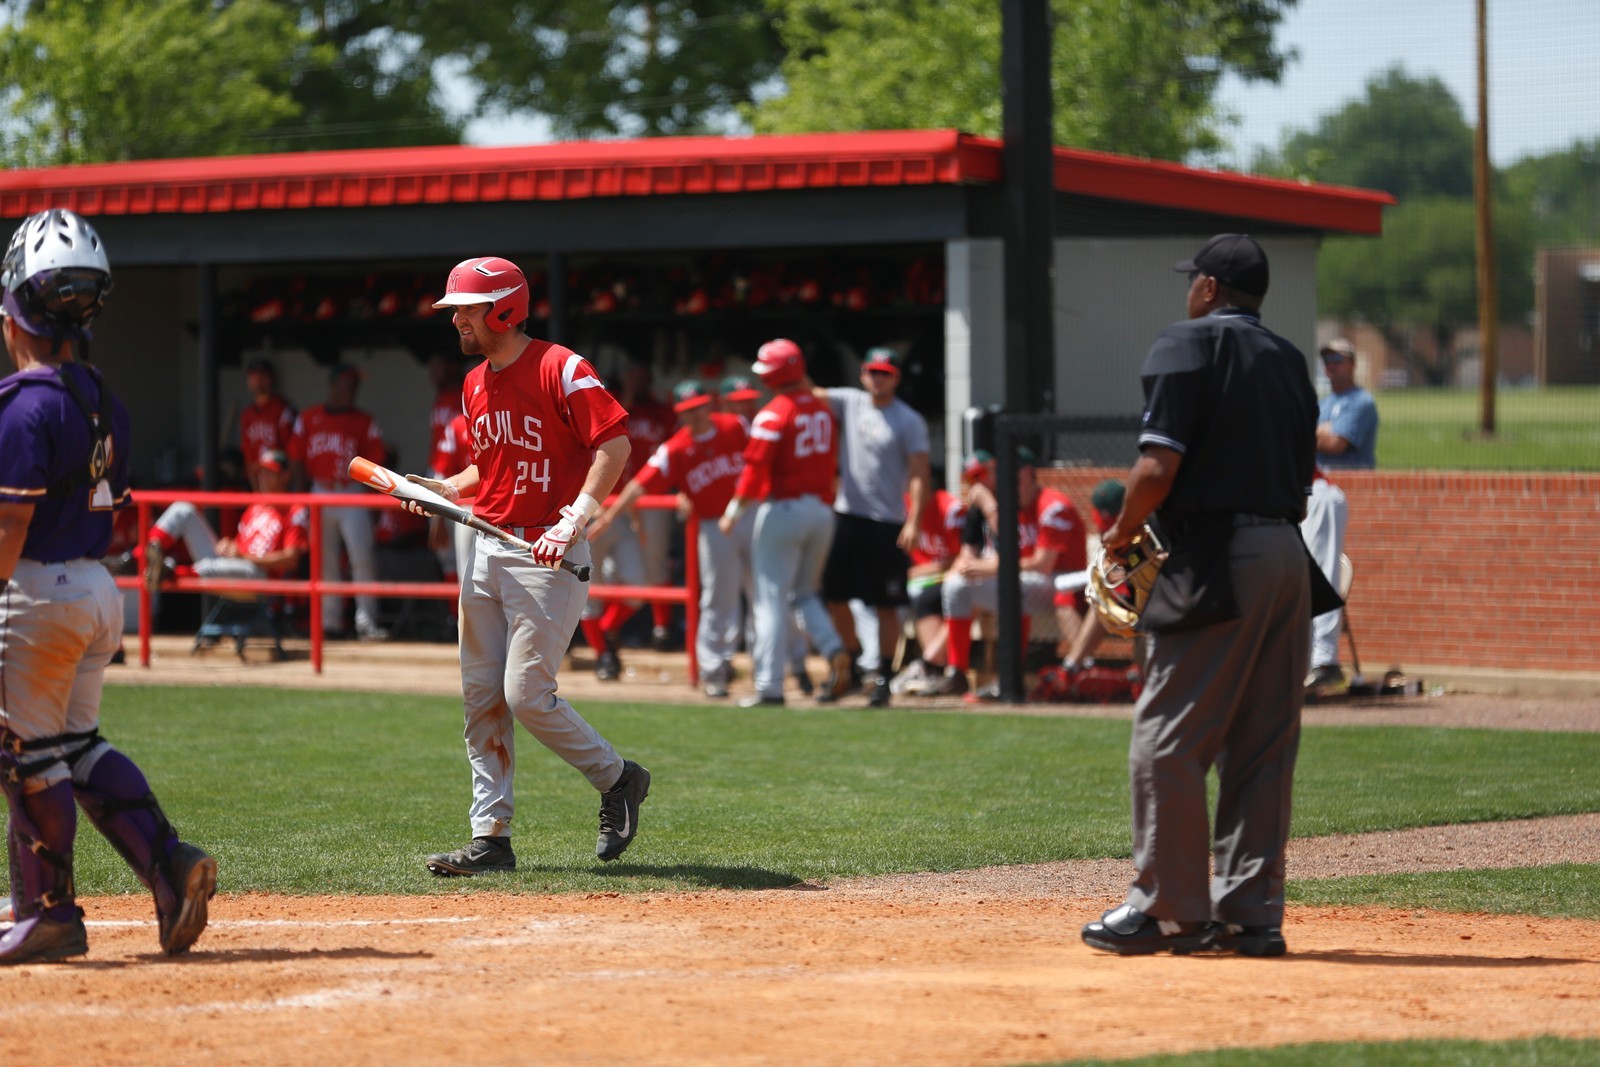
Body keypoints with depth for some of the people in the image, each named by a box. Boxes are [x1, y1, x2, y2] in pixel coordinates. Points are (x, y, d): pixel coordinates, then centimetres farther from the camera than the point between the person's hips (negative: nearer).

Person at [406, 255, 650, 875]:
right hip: (487, 549, 8)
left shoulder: (560, 369, -11)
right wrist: (447, 490, 7)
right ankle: (490, 839, 9)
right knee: (481, 700, 5)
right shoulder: (476, 384, 14)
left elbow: (615, 443, -18)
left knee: (526, 695, -12)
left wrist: (575, 519, -26)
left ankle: (617, 778, 10)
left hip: (548, 556, -8)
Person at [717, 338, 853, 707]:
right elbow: (832, 463, 12)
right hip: (821, 510, 7)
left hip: (783, 508, -7)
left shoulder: (774, 414, -13)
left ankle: (770, 685, -5)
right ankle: (834, 650, -7)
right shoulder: (822, 409, 9)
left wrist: (734, 511, -11)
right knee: (804, 593, 19)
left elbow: (756, 466, -17)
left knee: (772, 597, -2)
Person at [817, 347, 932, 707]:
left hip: (888, 523, -5)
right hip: (846, 515, 5)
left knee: (886, 605, 0)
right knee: (836, 596, 8)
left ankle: (883, 678, 7)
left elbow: (920, 474, -9)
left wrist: (914, 522, -19)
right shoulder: (850, 403, 8)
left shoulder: (908, 421, -5)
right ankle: (853, 663, 25)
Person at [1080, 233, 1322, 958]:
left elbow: (1159, 469, -14)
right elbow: (1300, 479, 16)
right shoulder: (1289, 361, 18)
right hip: (1287, 557, 8)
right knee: (1264, 745, 9)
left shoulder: (1188, 344, -5)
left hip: (1216, 563, -8)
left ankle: (1171, 911, -2)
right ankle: (1251, 913, 11)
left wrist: (1119, 537, 2)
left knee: (1169, 738, -2)